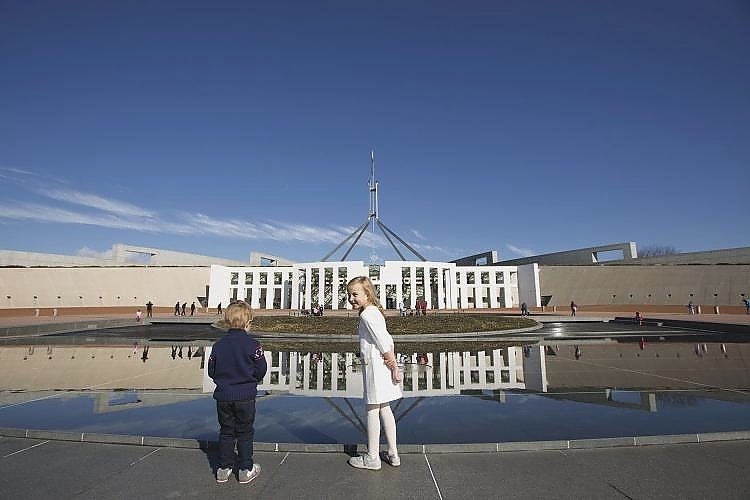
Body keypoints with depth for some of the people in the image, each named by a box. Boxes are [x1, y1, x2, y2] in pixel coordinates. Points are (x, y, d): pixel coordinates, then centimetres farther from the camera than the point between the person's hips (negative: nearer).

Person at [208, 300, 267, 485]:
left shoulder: (218, 345, -3)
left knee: (226, 431, 17)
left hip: (223, 396, 3)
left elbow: (211, 371, 4)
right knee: (245, 432, 11)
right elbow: (261, 370, -8)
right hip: (245, 396, -3)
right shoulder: (253, 345, -14)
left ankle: (223, 469, 26)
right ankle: (246, 470, 20)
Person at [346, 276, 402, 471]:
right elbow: (388, 340, 8)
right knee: (384, 409, 16)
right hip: (383, 366, 9)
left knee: (372, 410, 3)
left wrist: (394, 367, -13)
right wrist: (393, 362, -2)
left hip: (374, 366, -9)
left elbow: (384, 343, -19)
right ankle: (393, 454, 24)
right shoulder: (375, 311, 13)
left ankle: (372, 457, 16)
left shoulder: (366, 315, -16)